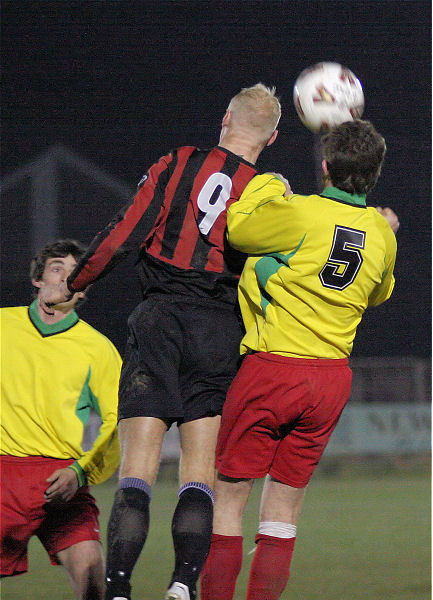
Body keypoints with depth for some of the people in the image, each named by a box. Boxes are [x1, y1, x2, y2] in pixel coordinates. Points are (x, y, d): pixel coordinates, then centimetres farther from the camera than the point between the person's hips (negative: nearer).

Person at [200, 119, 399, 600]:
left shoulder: (300, 214, -14)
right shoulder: (382, 233, 5)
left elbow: (237, 228, 1)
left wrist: (269, 184, 15)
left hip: (270, 370, -5)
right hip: (332, 376, 5)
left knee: (228, 499, 2)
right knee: (283, 510, 10)